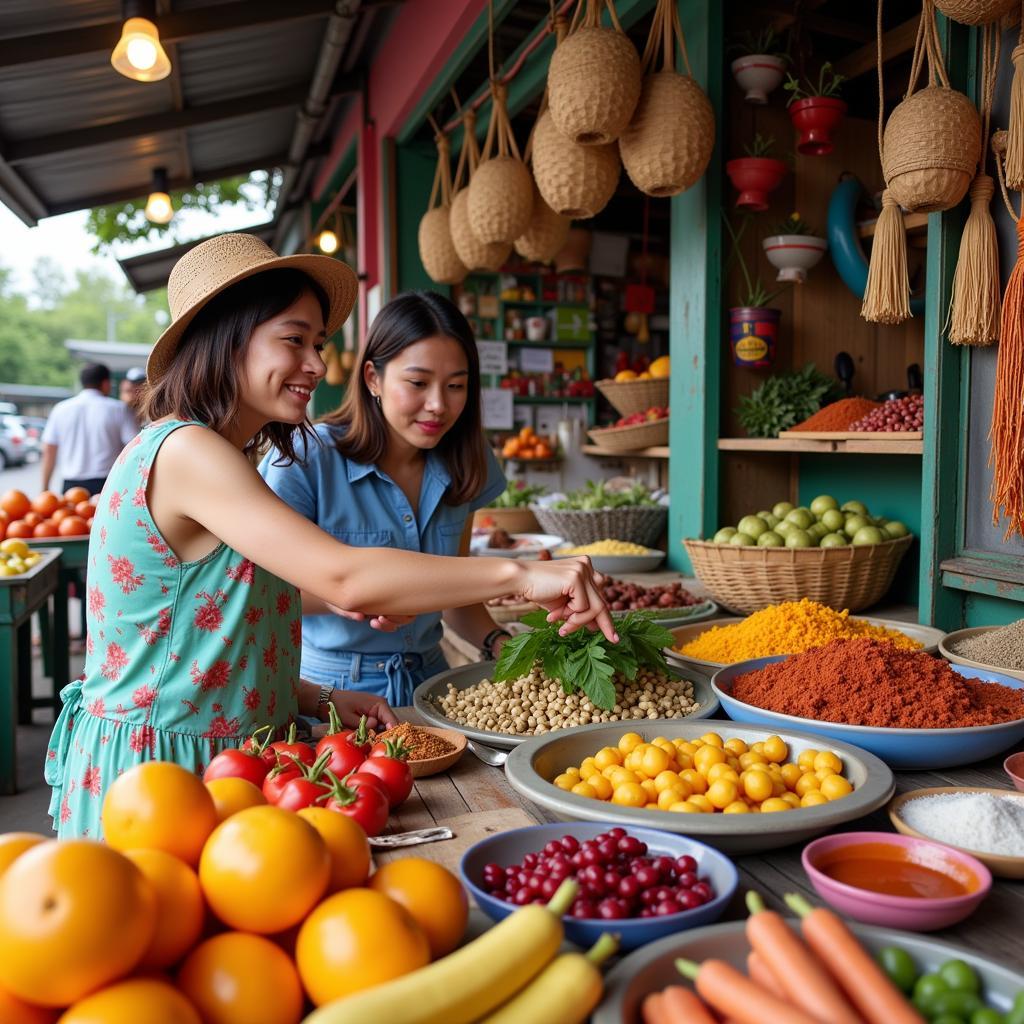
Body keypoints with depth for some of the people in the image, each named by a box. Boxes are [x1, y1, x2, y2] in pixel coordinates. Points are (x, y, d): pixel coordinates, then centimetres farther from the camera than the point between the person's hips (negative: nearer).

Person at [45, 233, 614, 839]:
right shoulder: (186, 450, -20)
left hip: (221, 760, 9)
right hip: (156, 774, -9)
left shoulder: (218, 460, 11)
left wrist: (317, 699, -1)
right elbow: (344, 579, -33)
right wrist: (517, 573, -32)